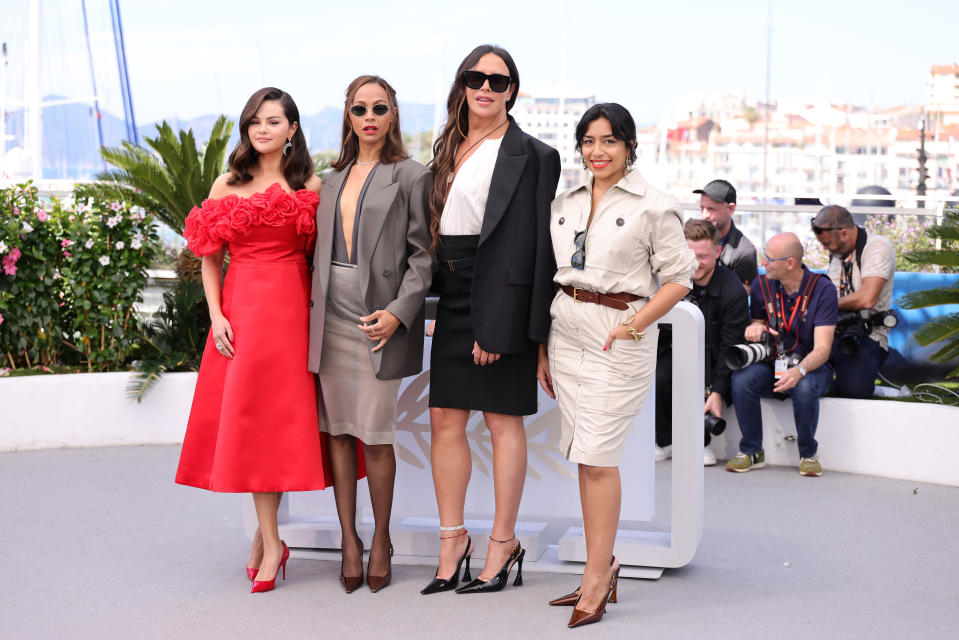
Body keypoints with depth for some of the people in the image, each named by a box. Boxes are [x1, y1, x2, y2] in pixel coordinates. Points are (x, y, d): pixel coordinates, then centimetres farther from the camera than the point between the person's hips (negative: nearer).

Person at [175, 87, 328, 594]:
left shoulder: (309, 186, 6)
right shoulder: (227, 185, 11)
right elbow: (210, 257, 10)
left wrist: (318, 310, -8)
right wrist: (216, 315, -2)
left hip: (291, 307, -2)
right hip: (240, 307, 2)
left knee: (278, 416, -3)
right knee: (246, 415, 1)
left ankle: (266, 535, 8)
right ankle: (271, 541, 10)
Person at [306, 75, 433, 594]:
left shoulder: (410, 176, 0)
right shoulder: (334, 179, 16)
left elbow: (421, 253, -4)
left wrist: (399, 312, -14)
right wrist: (312, 305, 8)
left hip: (379, 319, -5)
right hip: (330, 317, 5)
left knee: (376, 436, -2)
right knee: (338, 430, 7)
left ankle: (381, 539, 14)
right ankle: (348, 539, 17)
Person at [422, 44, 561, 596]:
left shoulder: (528, 155, -7)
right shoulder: (450, 147, 15)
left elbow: (523, 242, -13)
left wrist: (496, 323, -18)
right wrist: (434, 297, 10)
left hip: (499, 299, -7)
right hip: (452, 300, 7)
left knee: (503, 421, 2)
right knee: (445, 419, 7)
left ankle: (504, 542, 13)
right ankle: (453, 537, 18)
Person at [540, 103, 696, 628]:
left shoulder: (653, 207, -4)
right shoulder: (565, 204, 12)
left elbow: (678, 279, -3)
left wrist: (633, 325, -14)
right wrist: (541, 348, 15)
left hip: (620, 336, -6)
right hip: (566, 331, 6)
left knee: (597, 456, -9)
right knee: (585, 457, 8)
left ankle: (597, 574, 0)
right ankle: (603, 568, 17)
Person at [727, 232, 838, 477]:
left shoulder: (823, 289, -13)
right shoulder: (762, 285, 0)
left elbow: (822, 348, -19)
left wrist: (799, 370, -40)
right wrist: (755, 327, -12)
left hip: (811, 366, -3)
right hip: (772, 365, 3)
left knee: (804, 387, -38)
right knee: (741, 378, -29)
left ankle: (808, 454, -11)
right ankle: (752, 452, -11)